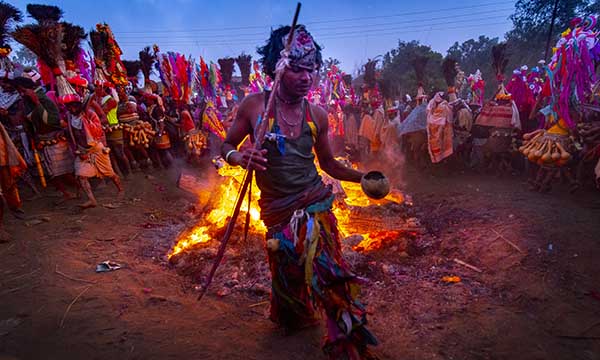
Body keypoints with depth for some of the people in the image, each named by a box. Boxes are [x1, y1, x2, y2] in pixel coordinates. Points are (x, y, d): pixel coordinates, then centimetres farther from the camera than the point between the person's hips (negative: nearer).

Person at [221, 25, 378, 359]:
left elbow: (328, 163, 9)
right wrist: (239, 157, -23)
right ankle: (289, 317, 47)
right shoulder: (254, 104, -8)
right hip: (277, 210, 0)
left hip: (316, 203, 1)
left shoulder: (317, 114, -2)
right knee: (287, 274, 13)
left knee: (327, 272, -3)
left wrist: (362, 177, -7)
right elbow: (227, 146, 1)